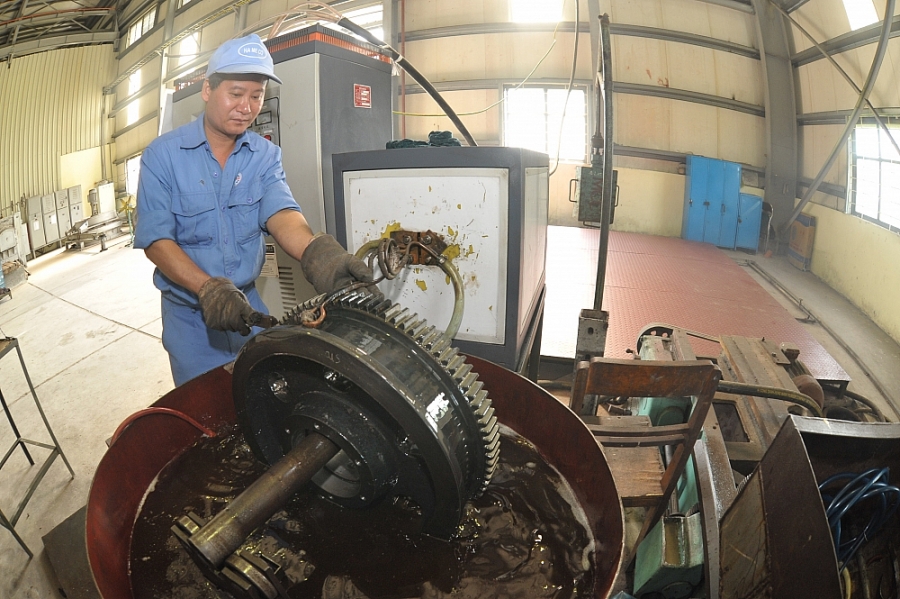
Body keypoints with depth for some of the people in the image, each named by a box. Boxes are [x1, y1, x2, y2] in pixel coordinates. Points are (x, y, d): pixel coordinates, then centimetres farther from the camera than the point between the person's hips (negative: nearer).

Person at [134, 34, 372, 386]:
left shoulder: (265, 155, -2)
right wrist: (207, 288, -33)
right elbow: (155, 239, -15)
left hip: (249, 306, 3)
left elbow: (280, 213, -19)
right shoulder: (163, 155, -10)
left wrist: (316, 253, -43)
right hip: (188, 314, -2)